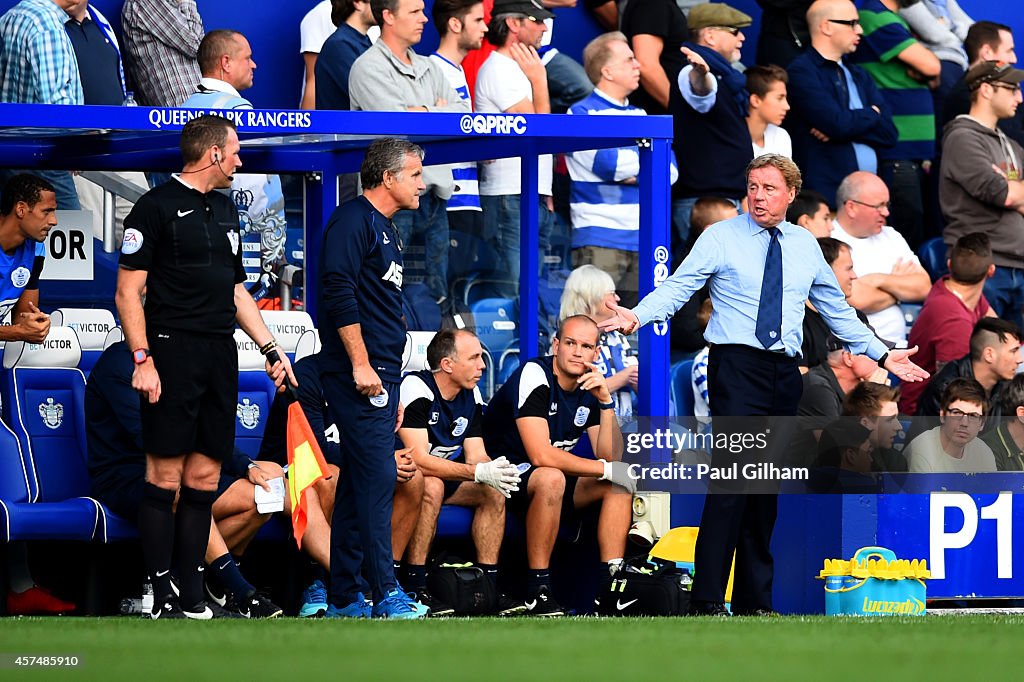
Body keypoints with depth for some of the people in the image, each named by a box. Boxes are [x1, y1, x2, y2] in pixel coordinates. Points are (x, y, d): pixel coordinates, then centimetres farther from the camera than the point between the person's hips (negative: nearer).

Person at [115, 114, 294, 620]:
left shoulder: (225, 212, 19)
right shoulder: (158, 207, -4)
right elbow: (128, 293, -8)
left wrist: (270, 348, 19)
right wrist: (142, 360, -16)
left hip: (220, 358, 8)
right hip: (173, 352, -8)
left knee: (204, 478, 6)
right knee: (166, 476, -7)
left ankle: (193, 598, 8)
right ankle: (162, 601, -7)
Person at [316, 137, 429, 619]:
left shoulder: (387, 232, 22)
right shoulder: (353, 220, -8)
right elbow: (339, 291, -19)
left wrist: (393, 389, 25)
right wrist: (361, 365, -22)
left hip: (380, 376, 10)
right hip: (357, 375, -10)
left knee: (359, 484, 9)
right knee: (378, 478, -12)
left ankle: (344, 599, 11)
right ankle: (386, 596, -14)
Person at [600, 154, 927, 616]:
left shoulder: (805, 246, 14)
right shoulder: (721, 238, 1)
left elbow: (837, 310, 23)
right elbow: (678, 287, -8)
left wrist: (882, 356, 21)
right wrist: (638, 316, -26)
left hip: (784, 372, 5)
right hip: (736, 366, -5)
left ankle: (754, 600, 14)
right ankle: (707, 600, -16)